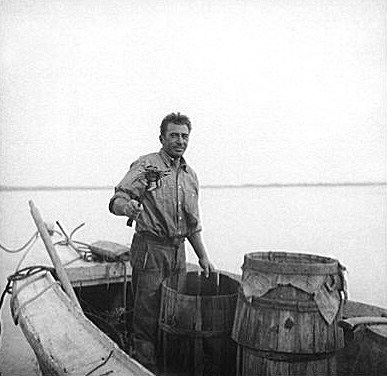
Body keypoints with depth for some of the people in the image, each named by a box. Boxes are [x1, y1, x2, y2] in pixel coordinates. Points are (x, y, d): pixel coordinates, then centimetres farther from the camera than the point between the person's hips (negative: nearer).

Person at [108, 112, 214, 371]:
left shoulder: (191, 176, 15)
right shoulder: (146, 166, -4)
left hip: (178, 252, 6)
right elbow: (116, 201, -15)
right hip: (150, 249, -6)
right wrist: (127, 207, -38)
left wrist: (203, 257, 15)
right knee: (147, 317, -3)